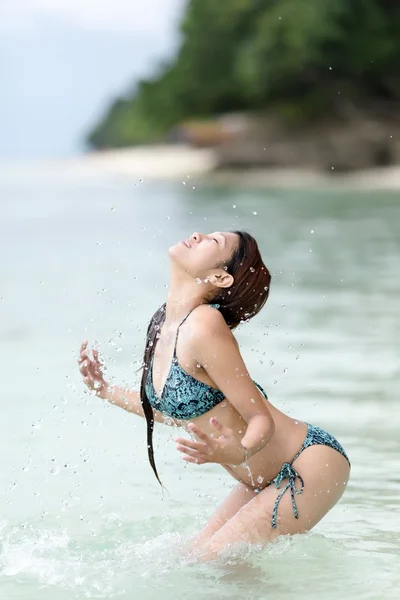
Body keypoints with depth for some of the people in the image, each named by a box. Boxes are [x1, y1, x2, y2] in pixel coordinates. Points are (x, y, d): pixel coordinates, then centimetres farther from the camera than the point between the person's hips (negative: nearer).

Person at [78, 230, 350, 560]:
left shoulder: (203, 327, -24)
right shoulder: (163, 324, 2)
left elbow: (262, 418, -20)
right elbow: (178, 411, 16)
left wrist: (240, 453, -41)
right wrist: (107, 392, 22)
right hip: (269, 478, 9)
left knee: (209, 560, -13)